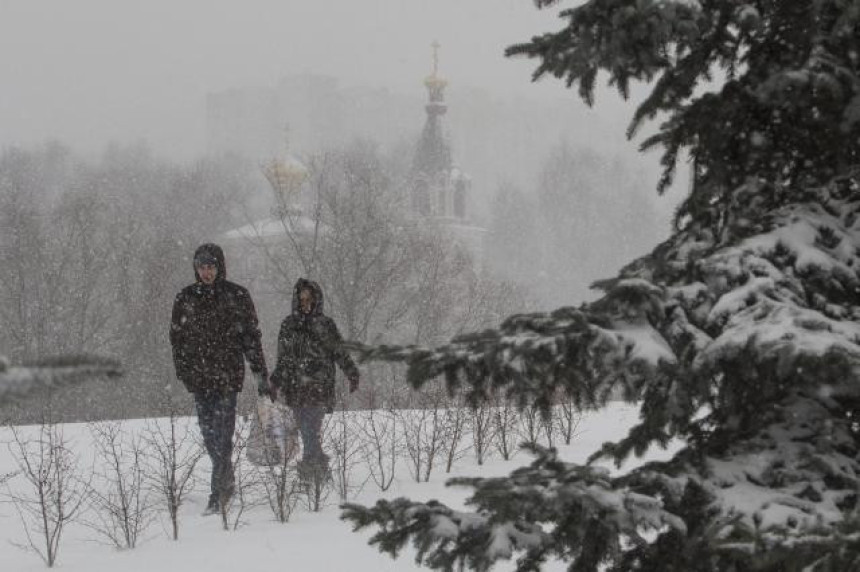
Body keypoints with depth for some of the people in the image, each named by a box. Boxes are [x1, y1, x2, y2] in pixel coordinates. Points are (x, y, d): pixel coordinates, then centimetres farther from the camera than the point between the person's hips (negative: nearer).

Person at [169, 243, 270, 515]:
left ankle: (217, 494, -9)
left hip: (228, 375, -3)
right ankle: (227, 483, 25)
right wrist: (182, 372, 8)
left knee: (223, 433, -9)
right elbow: (177, 337, 13)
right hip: (199, 376, 3)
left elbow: (251, 337, 1)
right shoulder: (185, 298, 7)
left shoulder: (237, 296, 0)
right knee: (208, 432, 8)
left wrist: (260, 374, -2)